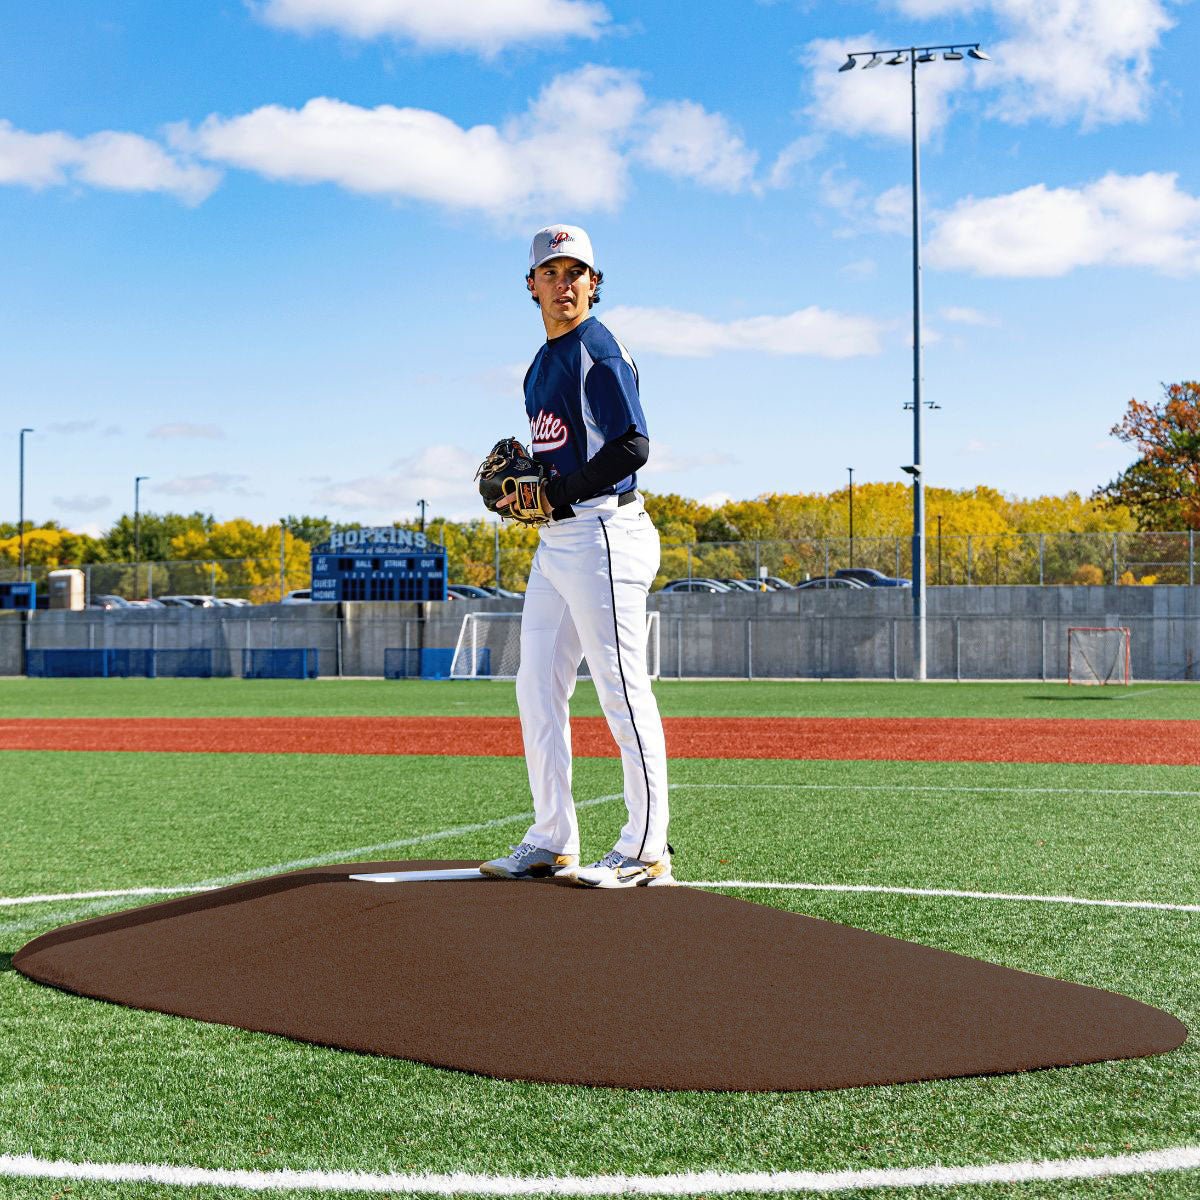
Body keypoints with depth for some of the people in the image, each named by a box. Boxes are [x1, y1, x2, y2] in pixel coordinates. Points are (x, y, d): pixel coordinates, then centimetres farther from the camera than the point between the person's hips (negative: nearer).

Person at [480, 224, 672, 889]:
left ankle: (646, 850, -3)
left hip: (602, 530, -10)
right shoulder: (541, 365, 19)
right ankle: (551, 841, 17)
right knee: (537, 687, 10)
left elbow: (632, 445, -18)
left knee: (622, 688, -8)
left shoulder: (599, 351, -9)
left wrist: (554, 494, -17)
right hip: (555, 541, 10)